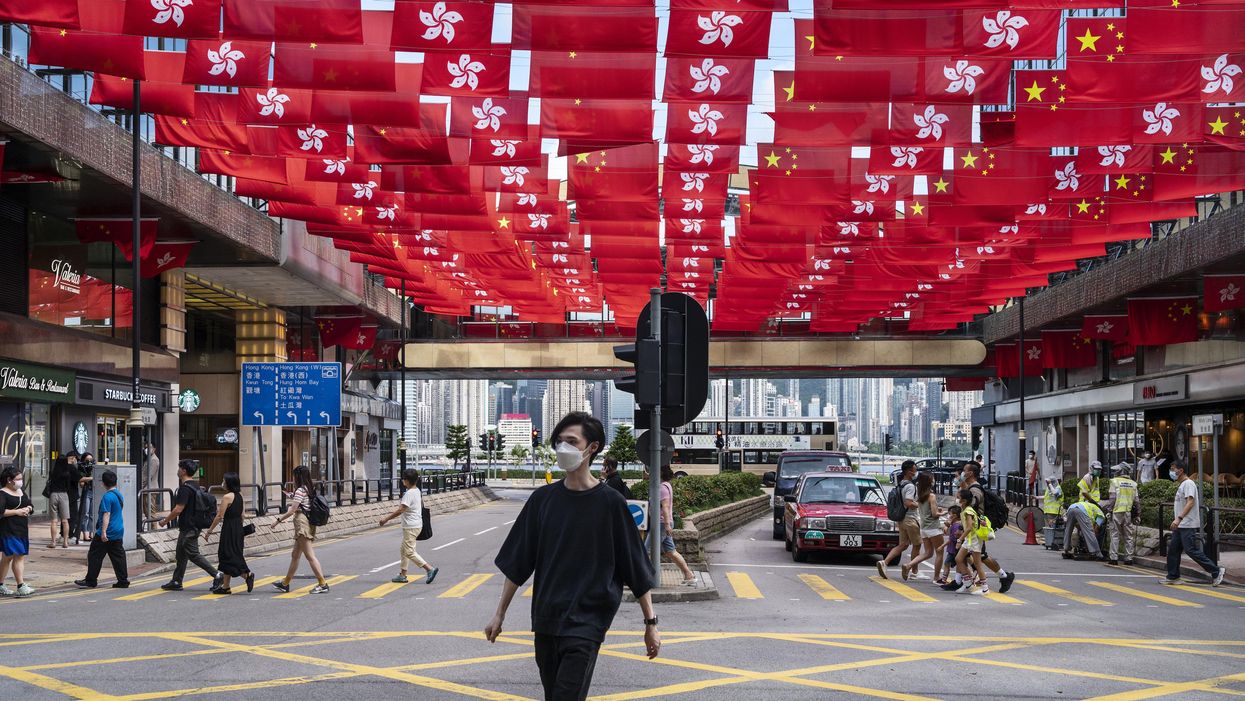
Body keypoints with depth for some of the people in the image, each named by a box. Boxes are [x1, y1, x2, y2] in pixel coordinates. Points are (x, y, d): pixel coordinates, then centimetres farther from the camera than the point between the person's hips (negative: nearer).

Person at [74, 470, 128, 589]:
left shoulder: (107, 497, -16)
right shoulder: (119, 494, 12)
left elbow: (106, 515, -22)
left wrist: (103, 532, -25)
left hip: (106, 535, -8)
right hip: (119, 532, 8)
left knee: (94, 556, 2)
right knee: (118, 557, 8)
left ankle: (90, 581, 6)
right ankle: (123, 581, 6)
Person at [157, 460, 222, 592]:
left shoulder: (185, 488, -19)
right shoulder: (195, 485, 12)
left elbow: (178, 509, -22)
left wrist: (165, 521, -10)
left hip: (188, 528, -10)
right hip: (194, 525, 10)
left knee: (193, 554, -7)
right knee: (181, 554, 15)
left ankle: (216, 574, -12)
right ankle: (176, 582, 21)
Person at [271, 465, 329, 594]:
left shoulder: (300, 490, -14)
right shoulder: (310, 489, 12)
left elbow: (292, 511, -15)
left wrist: (278, 520, -7)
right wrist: (293, 497, 28)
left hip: (302, 523, -10)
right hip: (310, 524, 10)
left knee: (310, 555, -10)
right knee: (295, 554, 17)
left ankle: (323, 584, -13)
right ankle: (285, 583, 26)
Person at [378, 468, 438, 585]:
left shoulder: (409, 493, -20)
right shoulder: (417, 491, 9)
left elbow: (400, 510, -25)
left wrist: (386, 519, -19)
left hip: (411, 527, -10)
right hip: (417, 524, 10)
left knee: (409, 552, -7)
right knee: (403, 549, 16)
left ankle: (430, 569, -11)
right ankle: (402, 575, 20)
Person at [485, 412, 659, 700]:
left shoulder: (610, 502, -5)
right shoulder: (543, 499, 5)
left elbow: (636, 568, -2)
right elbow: (517, 563, 10)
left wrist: (650, 623, -2)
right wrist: (500, 614, 9)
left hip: (586, 622, -4)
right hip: (545, 620, 4)